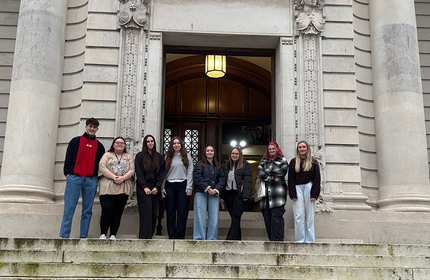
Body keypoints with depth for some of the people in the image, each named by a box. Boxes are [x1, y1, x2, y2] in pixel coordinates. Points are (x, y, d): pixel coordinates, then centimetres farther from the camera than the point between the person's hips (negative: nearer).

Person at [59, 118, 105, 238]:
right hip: (74, 178, -2)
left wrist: (98, 178, 8)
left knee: (87, 210, 3)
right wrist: (67, 173, -2)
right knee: (69, 209, -5)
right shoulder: (75, 141, 9)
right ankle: (64, 236, -3)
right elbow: (68, 158, 6)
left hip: (91, 181, 3)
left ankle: (83, 237, 8)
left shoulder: (99, 146, 15)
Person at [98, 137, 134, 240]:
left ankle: (113, 235, 6)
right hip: (107, 188, -2)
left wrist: (123, 178, -12)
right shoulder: (107, 155, 12)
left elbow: (132, 170, 6)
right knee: (106, 211, -9)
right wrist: (113, 177, -14)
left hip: (123, 189, 2)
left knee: (118, 212, 1)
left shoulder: (128, 157, 18)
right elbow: (102, 167, -3)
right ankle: (103, 234, -2)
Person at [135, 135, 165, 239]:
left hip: (155, 189, 3)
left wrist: (157, 187, -5)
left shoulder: (159, 157, 12)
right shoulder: (139, 156, 4)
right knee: (146, 213, -11)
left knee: (154, 214, 0)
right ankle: (144, 237, -12)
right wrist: (145, 187, -12)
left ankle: (150, 236, 5)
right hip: (143, 189, -3)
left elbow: (161, 173, 7)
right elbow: (139, 173, -2)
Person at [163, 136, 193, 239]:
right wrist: (163, 188, 0)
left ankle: (180, 236, 5)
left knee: (182, 212, -1)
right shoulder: (168, 156, 9)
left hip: (182, 185, -1)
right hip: (170, 186, 2)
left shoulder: (187, 156, 5)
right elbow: (164, 173, 7)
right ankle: (171, 235, 13)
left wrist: (189, 188, -7)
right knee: (170, 212, 5)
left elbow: (190, 172, 1)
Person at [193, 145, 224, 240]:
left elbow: (221, 179, 11)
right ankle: (199, 239, -6)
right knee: (200, 217, -8)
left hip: (214, 194, 4)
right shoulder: (200, 164, 8)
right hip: (201, 193, -3)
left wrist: (216, 189, -7)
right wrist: (207, 188, -14)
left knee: (214, 218, -2)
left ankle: (212, 239, 2)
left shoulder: (217, 166, 20)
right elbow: (197, 178, -5)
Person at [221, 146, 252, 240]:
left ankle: (230, 240, -15)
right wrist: (222, 195, 8)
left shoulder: (245, 165, 0)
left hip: (239, 195, -5)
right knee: (235, 219, 10)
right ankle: (237, 239, 17)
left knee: (235, 218, -10)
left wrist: (245, 196, -17)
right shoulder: (227, 166, 15)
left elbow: (247, 181, -8)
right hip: (228, 194, 5)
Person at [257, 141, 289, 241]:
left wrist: (267, 176, -2)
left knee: (276, 217, -11)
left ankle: (277, 240, -11)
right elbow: (260, 173, 5)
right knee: (267, 217, 3)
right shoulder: (264, 161, 19)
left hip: (278, 192, -4)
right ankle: (271, 239, 11)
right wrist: (272, 178, -5)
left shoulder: (282, 160, 8)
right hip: (266, 191, 5)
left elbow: (281, 173, -5)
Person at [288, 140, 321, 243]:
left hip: (309, 188, -1)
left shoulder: (313, 162, 8)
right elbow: (290, 179, 6)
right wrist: (292, 193, -4)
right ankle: (300, 240, 0)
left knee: (309, 216, 0)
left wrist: (314, 194, -8)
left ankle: (309, 240, 5)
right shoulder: (293, 162, 11)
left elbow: (317, 179, 3)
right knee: (298, 216, -3)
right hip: (297, 188, 1)